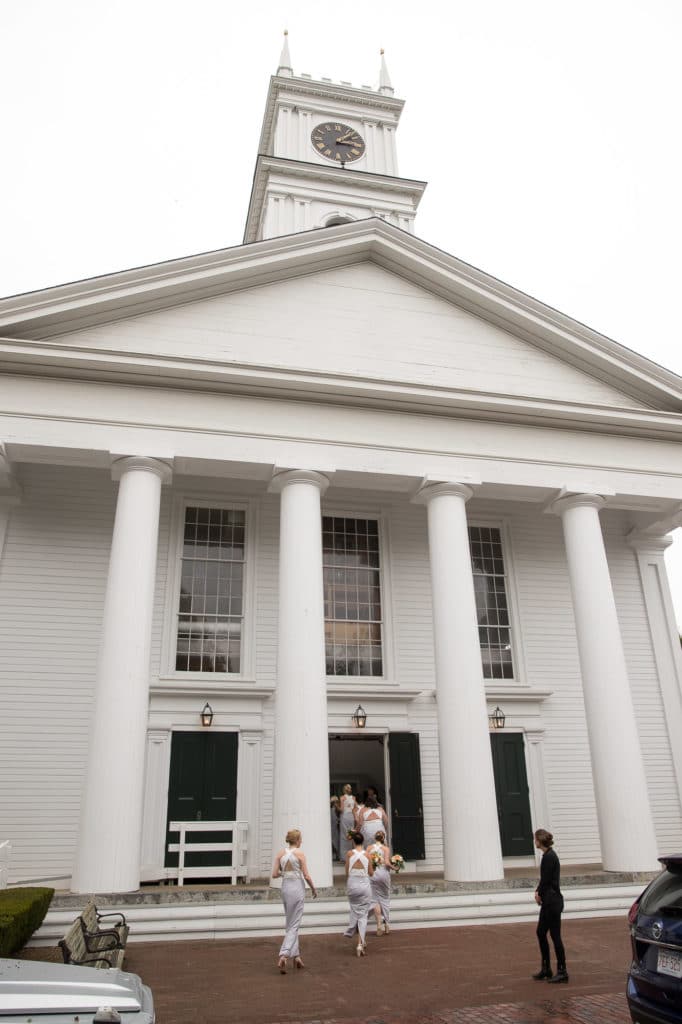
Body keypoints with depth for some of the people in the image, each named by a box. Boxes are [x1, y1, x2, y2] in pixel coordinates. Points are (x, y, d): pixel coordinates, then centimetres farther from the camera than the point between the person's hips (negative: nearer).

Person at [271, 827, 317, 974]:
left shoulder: (280, 853, 2)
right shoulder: (300, 853, -10)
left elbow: (274, 874, 0)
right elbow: (306, 876, -10)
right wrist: (314, 889, 6)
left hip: (285, 888, 5)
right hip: (297, 888, -5)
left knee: (290, 924, 18)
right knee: (294, 925, -1)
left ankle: (296, 956, 22)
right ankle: (283, 956, -14)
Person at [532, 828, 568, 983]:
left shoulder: (549, 857, -19)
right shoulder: (548, 855, 11)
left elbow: (546, 879, -18)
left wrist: (539, 894, -3)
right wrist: (538, 892, 4)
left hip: (552, 901, -10)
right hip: (548, 901, 10)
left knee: (555, 935, -1)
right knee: (540, 933, 14)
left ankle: (562, 972, 9)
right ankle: (545, 969, 23)